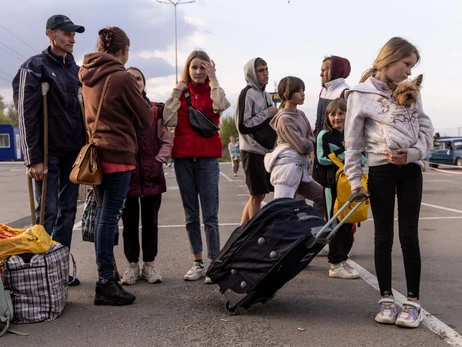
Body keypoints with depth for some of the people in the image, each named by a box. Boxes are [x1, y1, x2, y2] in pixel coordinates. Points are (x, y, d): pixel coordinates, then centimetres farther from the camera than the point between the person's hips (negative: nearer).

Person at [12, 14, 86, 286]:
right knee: (48, 212, -4)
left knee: (68, 211, 7)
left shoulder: (75, 70, 15)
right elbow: (27, 115, -11)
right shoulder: (35, 67, -4)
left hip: (73, 152, 6)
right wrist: (33, 158, -16)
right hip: (49, 153, -6)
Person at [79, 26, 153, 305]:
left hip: (97, 152, 8)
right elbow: (146, 119, -2)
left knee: (104, 215, 13)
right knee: (110, 217, -7)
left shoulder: (88, 76, 12)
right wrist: (143, 102, 18)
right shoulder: (122, 77, -10)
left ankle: (106, 275, 21)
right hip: (118, 154, -8)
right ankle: (106, 283, -3)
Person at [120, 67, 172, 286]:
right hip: (126, 174, -1)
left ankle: (149, 265, 19)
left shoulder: (156, 110, 7)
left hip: (152, 175, 1)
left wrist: (158, 161, -6)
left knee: (150, 222, 7)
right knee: (129, 223, 7)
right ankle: (132, 265, 18)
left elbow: (166, 141, 6)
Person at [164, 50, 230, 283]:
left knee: (210, 214, -5)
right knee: (190, 214, 8)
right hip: (183, 156, 3)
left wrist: (213, 79, -12)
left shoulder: (212, 91, 7)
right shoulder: (180, 91, 12)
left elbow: (220, 106, -17)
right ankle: (198, 262, 17)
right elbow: (169, 121, -1)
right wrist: (177, 93, -5)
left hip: (207, 156, -3)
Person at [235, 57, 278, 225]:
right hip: (253, 151, -8)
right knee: (257, 195, -3)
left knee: (259, 194, 12)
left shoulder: (265, 94, 15)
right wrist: (267, 114, -14)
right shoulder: (247, 94, -11)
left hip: (265, 150, 8)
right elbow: (243, 126, -19)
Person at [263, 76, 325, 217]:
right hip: (287, 167, -9)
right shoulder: (284, 119, -11)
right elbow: (302, 146, -15)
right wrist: (311, 145, 5)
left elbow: (311, 140, 13)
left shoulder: (301, 114, 15)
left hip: (300, 168, 9)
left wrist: (308, 145, -8)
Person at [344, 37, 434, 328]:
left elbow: (426, 127, 8)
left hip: (410, 170, 3)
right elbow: (353, 142, -2)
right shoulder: (360, 95, -2)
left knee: (409, 235, 3)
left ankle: (413, 302, 11)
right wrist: (355, 180, -6)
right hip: (380, 171, -3)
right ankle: (387, 299, 17)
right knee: (384, 237, 6)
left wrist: (413, 152, -10)